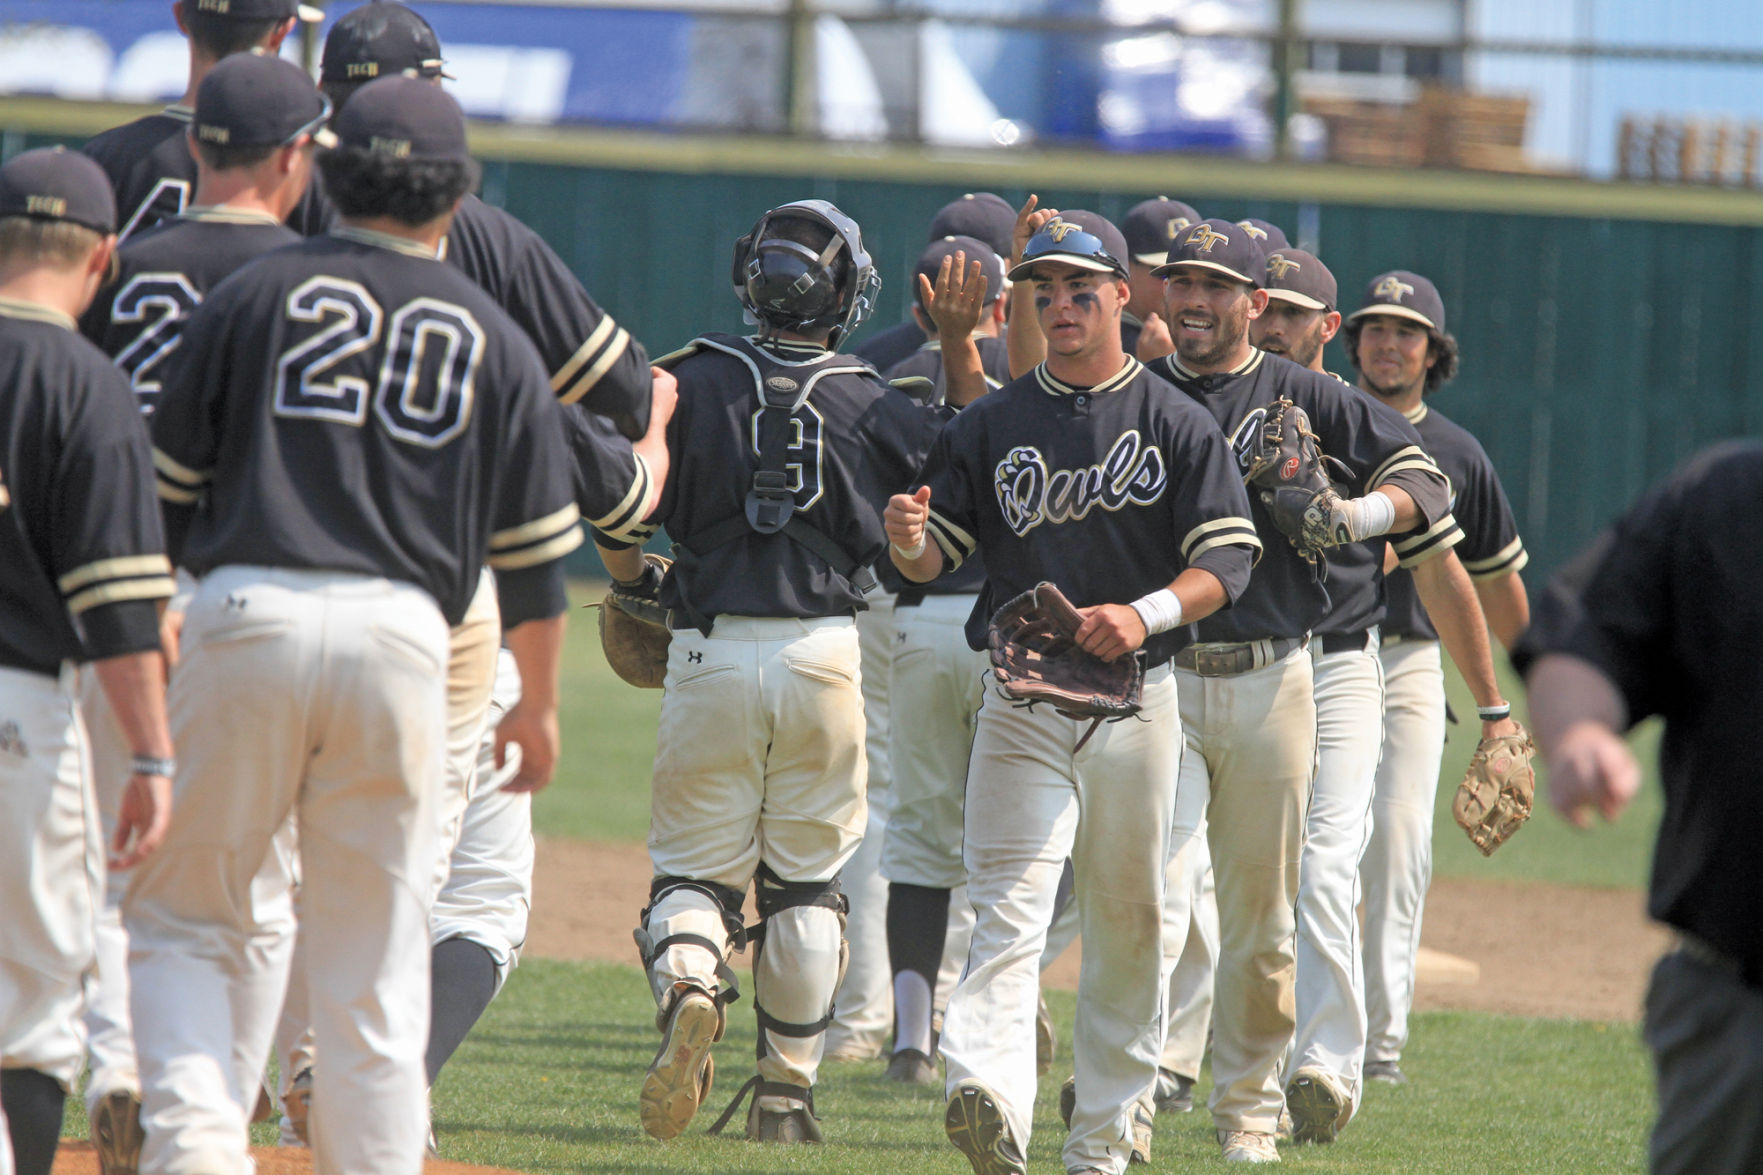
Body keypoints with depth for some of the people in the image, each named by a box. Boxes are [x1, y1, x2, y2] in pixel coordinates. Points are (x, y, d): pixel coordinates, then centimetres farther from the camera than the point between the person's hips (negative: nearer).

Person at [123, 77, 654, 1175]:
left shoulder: (252, 296, 7)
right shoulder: (494, 341, 10)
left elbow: (163, 495, 6)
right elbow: (535, 550, 12)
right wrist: (539, 701, 23)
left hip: (245, 619, -1)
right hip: (401, 634, 1)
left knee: (183, 917, 8)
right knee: (375, 955, 7)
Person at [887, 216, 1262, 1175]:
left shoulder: (1178, 426, 3)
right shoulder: (992, 425, 9)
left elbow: (1226, 562, -3)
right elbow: (938, 555, 8)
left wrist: (1146, 613, -21)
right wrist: (909, 542, -16)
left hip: (1138, 703, 0)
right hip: (1021, 702, 0)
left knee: (1129, 924, 7)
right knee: (1008, 912, -16)